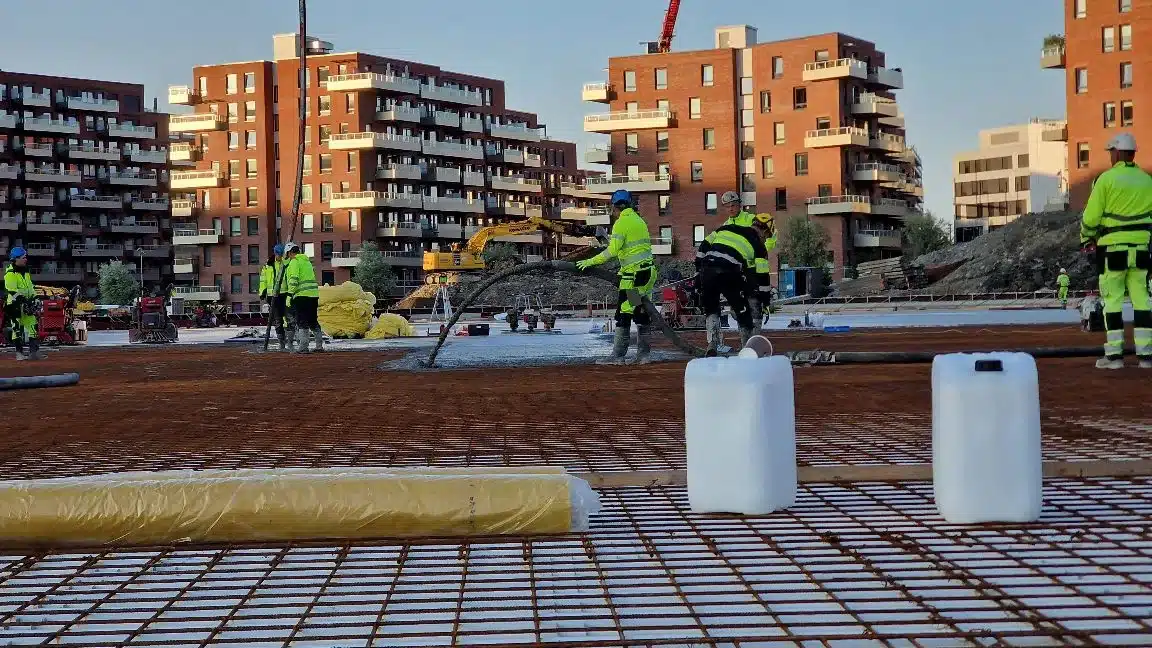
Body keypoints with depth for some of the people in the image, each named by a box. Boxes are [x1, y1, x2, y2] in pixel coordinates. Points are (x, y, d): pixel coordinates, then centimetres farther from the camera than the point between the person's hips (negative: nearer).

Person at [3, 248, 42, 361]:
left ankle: (34, 351, 6)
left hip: (27, 304, 8)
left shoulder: (26, 273, 17)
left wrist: (34, 300, 12)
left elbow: (31, 288, 23)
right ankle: (19, 353, 1)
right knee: (17, 329, -4)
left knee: (32, 326, 4)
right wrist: (22, 302, -21)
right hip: (15, 305, -8)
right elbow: (12, 291, -18)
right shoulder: (10, 274, -11)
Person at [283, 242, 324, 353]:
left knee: (302, 322, -5)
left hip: (302, 295, -8)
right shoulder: (307, 261, 20)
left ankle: (303, 347, -8)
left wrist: (290, 293, -13)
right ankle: (319, 345, 16)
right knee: (313, 321, 15)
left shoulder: (294, 262, -6)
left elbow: (293, 279, -16)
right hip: (314, 294, 8)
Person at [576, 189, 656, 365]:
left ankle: (618, 355, -5)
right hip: (647, 271, 8)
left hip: (632, 274, -8)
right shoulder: (639, 220, 16)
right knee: (643, 314, 11)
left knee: (623, 316, -5)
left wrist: (591, 261, -11)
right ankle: (644, 354, 12)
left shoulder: (621, 223, -9)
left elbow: (612, 251, -18)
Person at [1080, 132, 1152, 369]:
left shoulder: (1106, 178, -6)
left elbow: (1091, 216, -5)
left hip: (1112, 248, -4)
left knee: (1112, 301, 1)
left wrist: (1087, 239, 11)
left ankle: (1114, 354, -2)